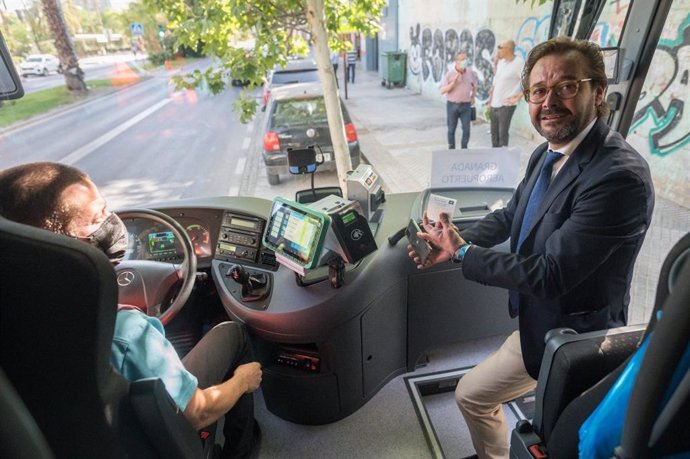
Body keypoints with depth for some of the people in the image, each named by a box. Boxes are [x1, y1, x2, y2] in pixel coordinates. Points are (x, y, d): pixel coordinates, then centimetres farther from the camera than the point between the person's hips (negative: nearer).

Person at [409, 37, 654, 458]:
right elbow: (511, 215, 9)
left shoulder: (621, 176, -31)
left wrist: (463, 252, -20)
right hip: (536, 321, 8)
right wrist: (458, 240, -7)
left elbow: (549, 275, -30)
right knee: (471, 393, 25)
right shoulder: (547, 154, -3)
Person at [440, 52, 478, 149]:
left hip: (466, 105, 2)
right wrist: (453, 82, -21)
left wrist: (473, 97, 15)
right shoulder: (449, 73, -8)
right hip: (452, 105, -2)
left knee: (466, 129, 1)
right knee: (451, 129, 7)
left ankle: (464, 149, 17)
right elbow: (442, 91, -12)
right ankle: (451, 149, 21)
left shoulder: (470, 72, 0)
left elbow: (474, 85, 19)